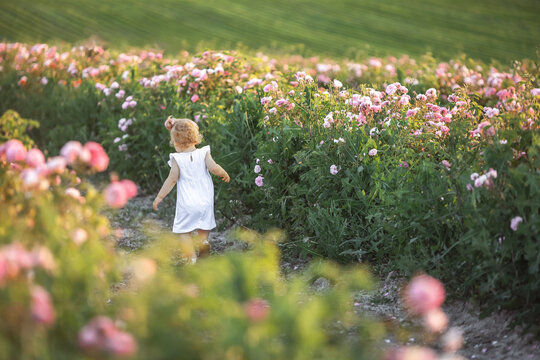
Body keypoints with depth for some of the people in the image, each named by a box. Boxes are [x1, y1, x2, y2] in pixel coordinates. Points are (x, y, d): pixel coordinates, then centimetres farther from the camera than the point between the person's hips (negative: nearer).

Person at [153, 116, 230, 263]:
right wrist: (224, 174, 5)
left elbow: (172, 180, -10)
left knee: (183, 229, 7)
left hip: (186, 203, -3)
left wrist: (159, 197, -1)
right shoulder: (203, 153, -5)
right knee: (203, 224, 24)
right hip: (205, 200, 3)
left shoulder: (177, 159, -9)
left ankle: (191, 255, -5)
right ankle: (203, 240, -1)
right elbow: (213, 168, -16)